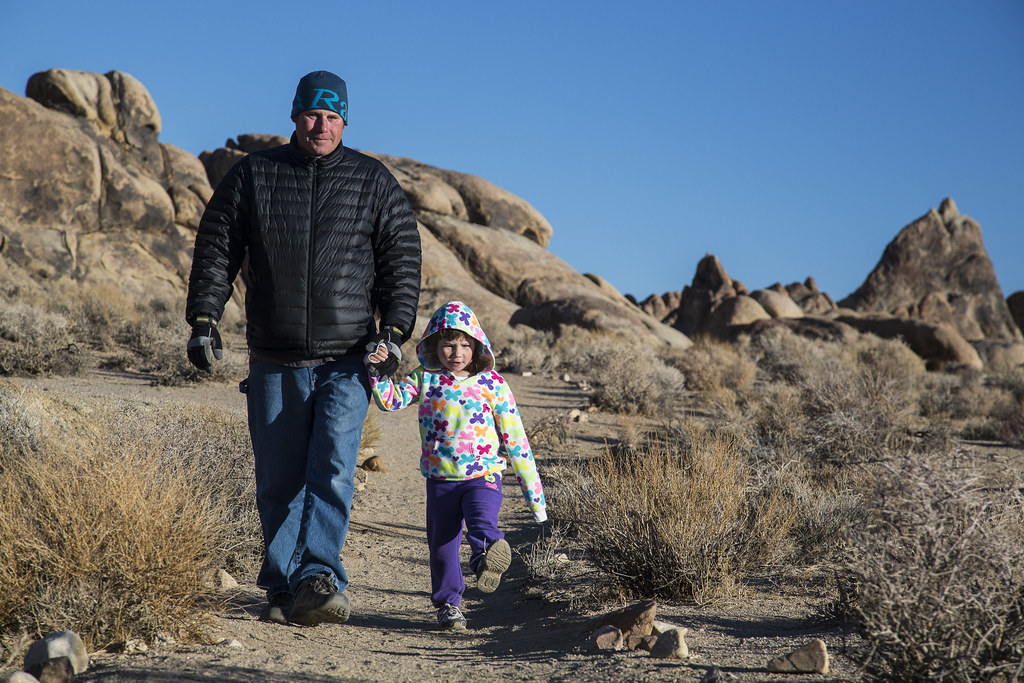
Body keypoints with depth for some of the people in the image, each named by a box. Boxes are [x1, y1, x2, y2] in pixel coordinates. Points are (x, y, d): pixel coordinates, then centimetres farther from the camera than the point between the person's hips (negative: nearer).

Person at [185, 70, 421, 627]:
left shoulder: (373, 182, 7)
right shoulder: (253, 176, 8)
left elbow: (401, 261, 7)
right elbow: (215, 250, 9)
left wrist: (393, 331, -4)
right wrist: (203, 319, -1)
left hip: (347, 361, -1)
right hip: (274, 361, 2)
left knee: (331, 473, -15)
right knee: (278, 482, 5)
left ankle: (318, 580, -17)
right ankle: (283, 591, 13)